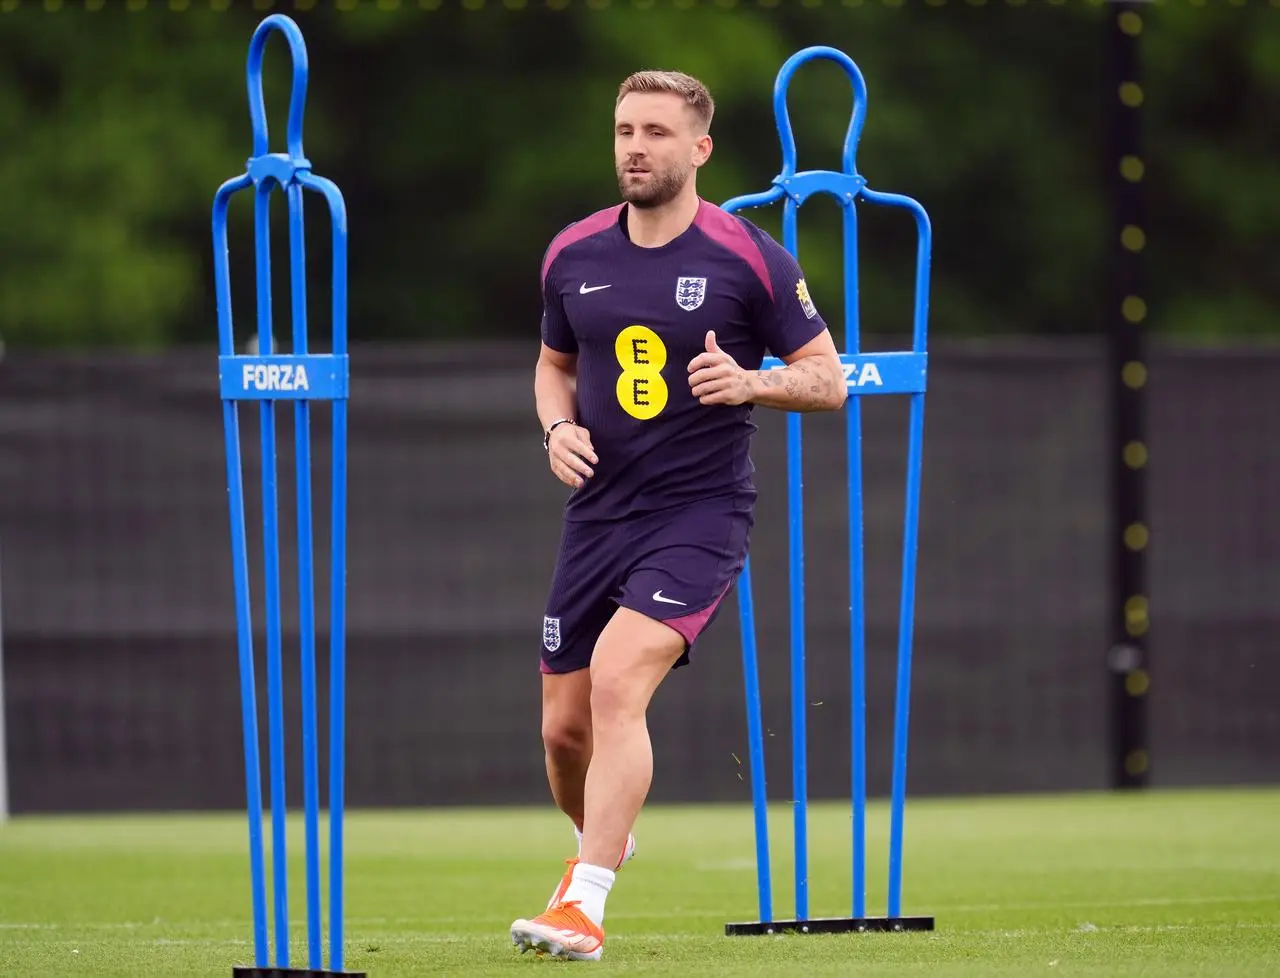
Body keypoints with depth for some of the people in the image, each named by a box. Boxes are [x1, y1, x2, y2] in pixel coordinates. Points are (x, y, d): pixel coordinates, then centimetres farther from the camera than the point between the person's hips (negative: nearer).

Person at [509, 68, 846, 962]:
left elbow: (828, 380, -1)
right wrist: (559, 427, 0)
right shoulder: (574, 255, 5)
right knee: (565, 727, 8)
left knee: (617, 683, -25)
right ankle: (602, 842, 42)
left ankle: (584, 906, -26)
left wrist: (749, 383, -21)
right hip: (598, 512, 5)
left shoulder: (750, 259, -7)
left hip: (700, 512, -5)